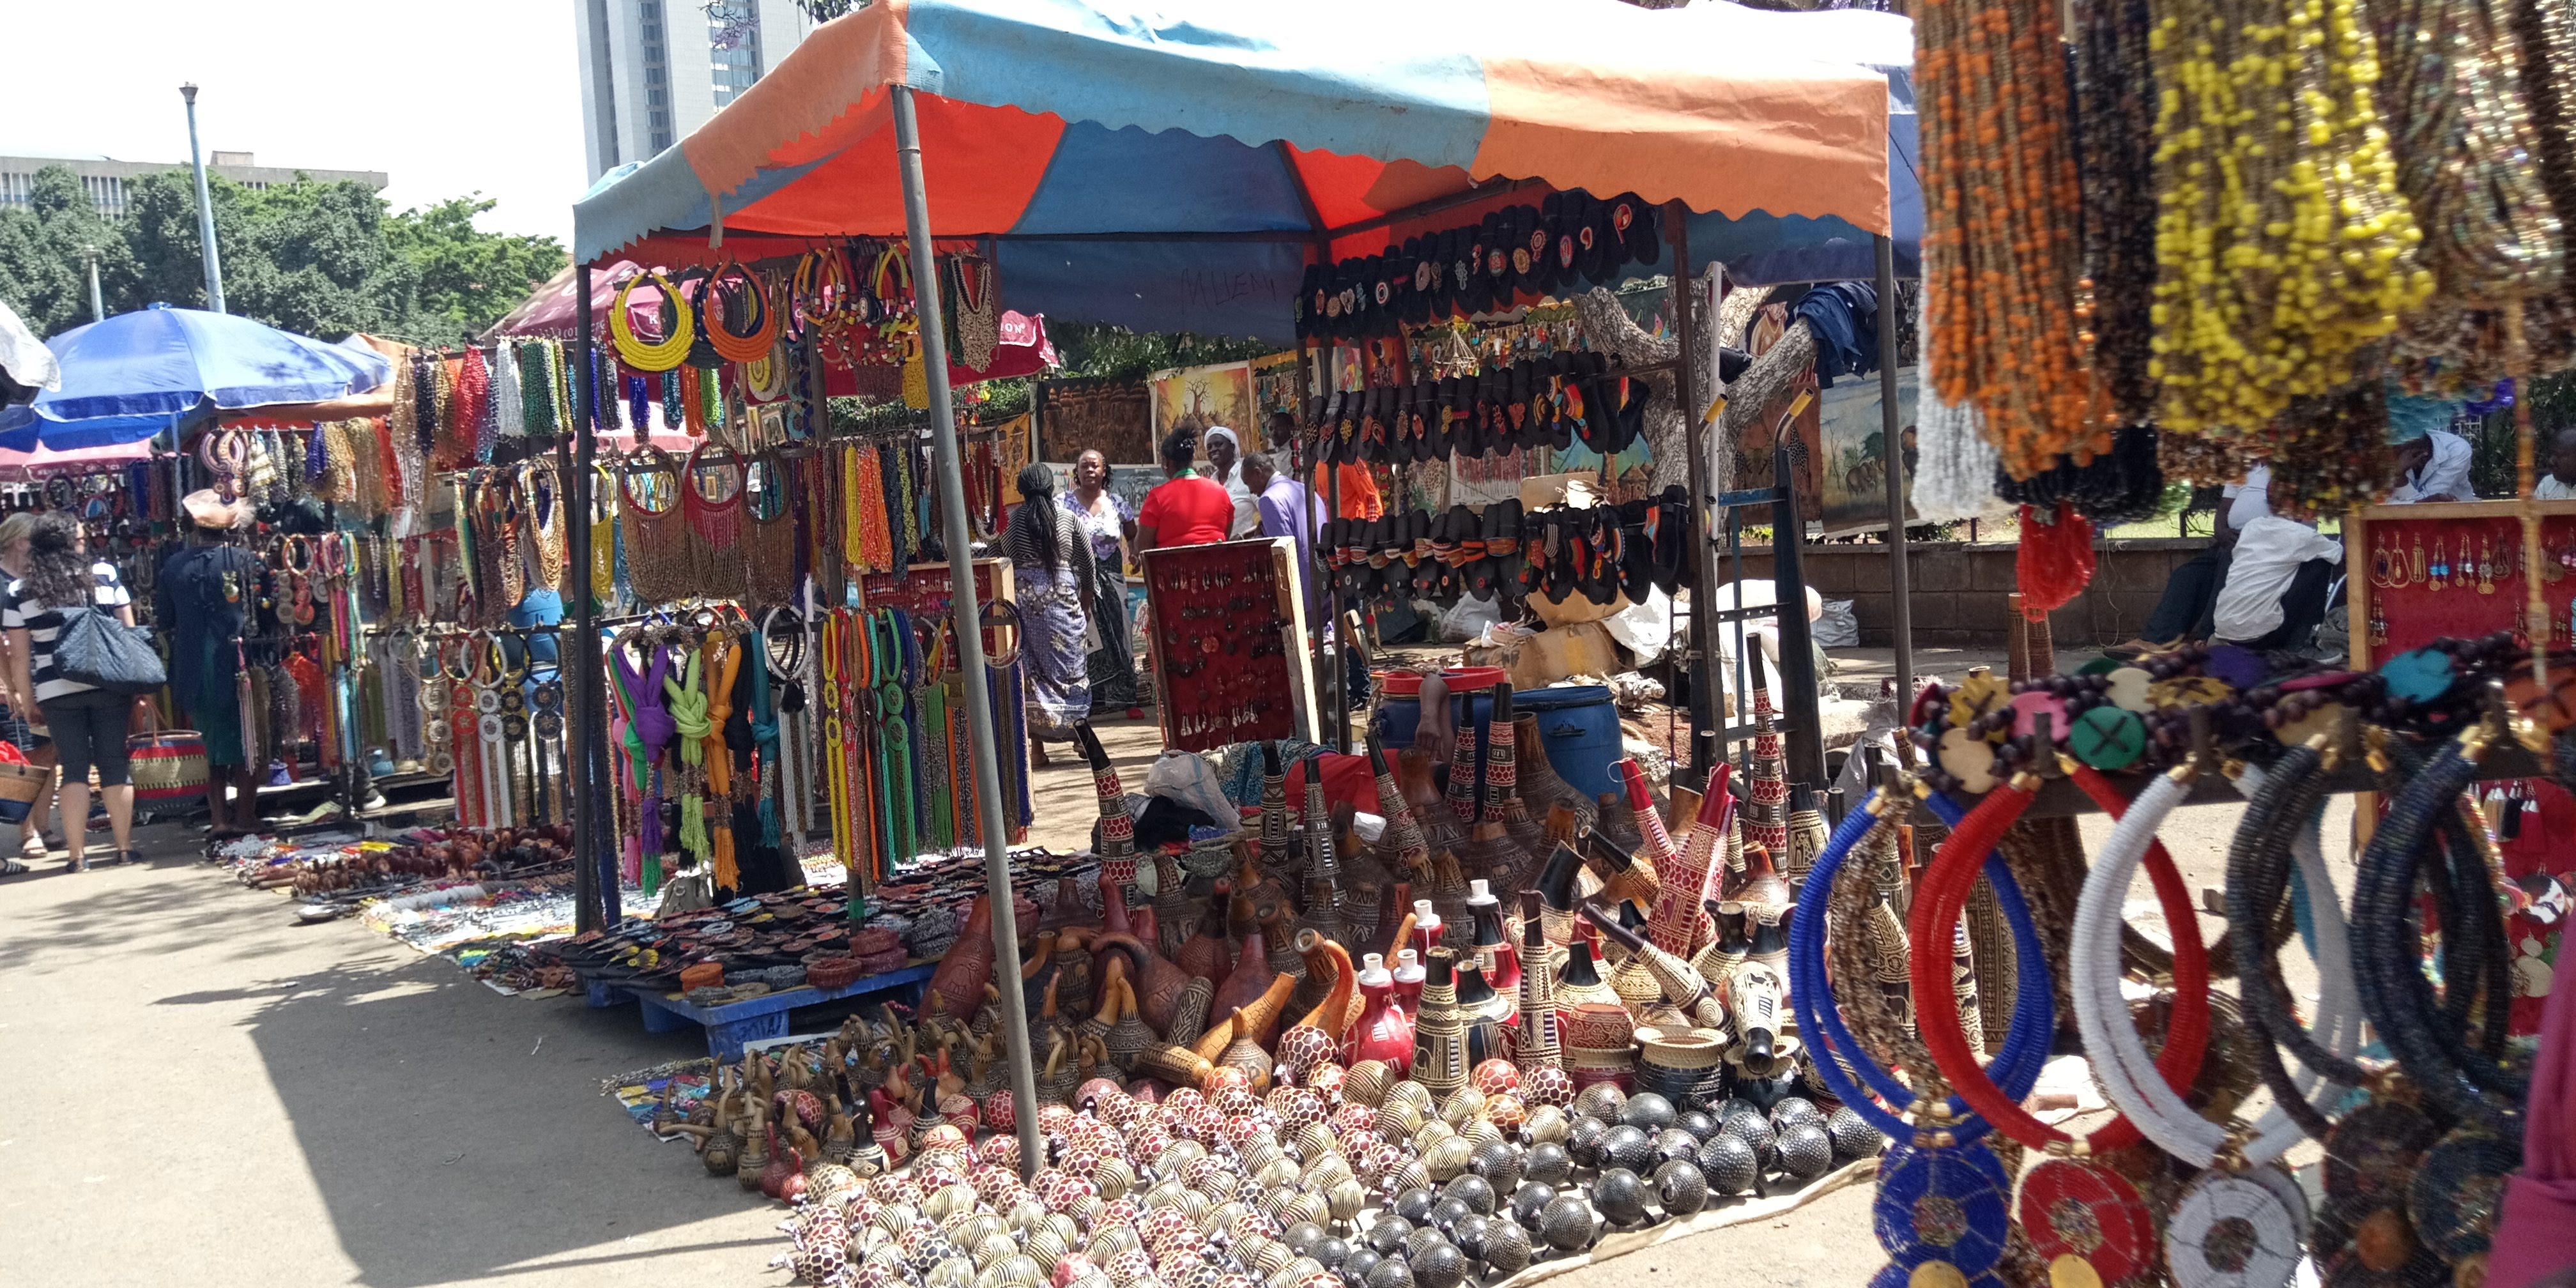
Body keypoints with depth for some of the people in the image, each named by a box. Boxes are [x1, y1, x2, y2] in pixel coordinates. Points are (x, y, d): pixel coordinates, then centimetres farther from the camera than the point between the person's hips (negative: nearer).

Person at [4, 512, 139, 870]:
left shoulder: (19, 592, 0)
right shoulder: (105, 573, 0)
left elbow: (19, 656, 0)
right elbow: (129, 630, 3)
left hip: (56, 692, 0)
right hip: (109, 685, 0)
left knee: (75, 769, 7)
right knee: (114, 765, 7)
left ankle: (78, 854, 5)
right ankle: (125, 848, 10)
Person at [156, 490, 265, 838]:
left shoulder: (173, 567, 2)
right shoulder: (245, 561, -9)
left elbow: (164, 621, 8)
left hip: (192, 674, 3)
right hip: (236, 668, -3)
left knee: (215, 746, 15)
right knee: (248, 744, 8)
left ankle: (219, 818, 12)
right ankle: (245, 817, 6)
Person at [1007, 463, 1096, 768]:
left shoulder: (1012, 519, 1)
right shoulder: (1069, 518, 5)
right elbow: (1087, 563, 9)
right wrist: (1086, 601, 19)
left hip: (1025, 594, -1)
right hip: (1064, 595, 1)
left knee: (1030, 666, 3)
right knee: (1070, 666, 8)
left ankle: (1037, 744, 1)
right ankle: (1080, 736, 12)